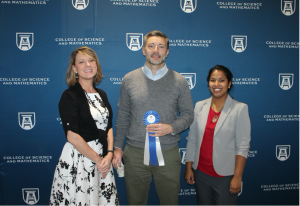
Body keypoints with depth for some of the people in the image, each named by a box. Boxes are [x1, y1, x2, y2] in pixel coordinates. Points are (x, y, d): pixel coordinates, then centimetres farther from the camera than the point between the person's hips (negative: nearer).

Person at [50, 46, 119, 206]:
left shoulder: (101, 94, 9)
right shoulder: (70, 96, -10)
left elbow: (108, 127, 9)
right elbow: (72, 136, -17)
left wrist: (109, 155, -6)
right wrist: (97, 160, -12)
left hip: (103, 158, 6)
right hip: (78, 158, -5)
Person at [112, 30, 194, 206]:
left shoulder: (179, 81, -1)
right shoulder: (129, 79, 2)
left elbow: (188, 115, 3)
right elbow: (122, 117, 7)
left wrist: (171, 128, -16)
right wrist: (118, 147, 6)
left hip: (168, 154, 0)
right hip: (135, 153, 1)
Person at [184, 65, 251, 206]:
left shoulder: (240, 109, -7)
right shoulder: (200, 106, 2)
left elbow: (243, 146, -9)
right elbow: (192, 140, 4)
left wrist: (237, 176, -11)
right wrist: (188, 167, 4)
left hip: (225, 175, -3)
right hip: (200, 172, 3)